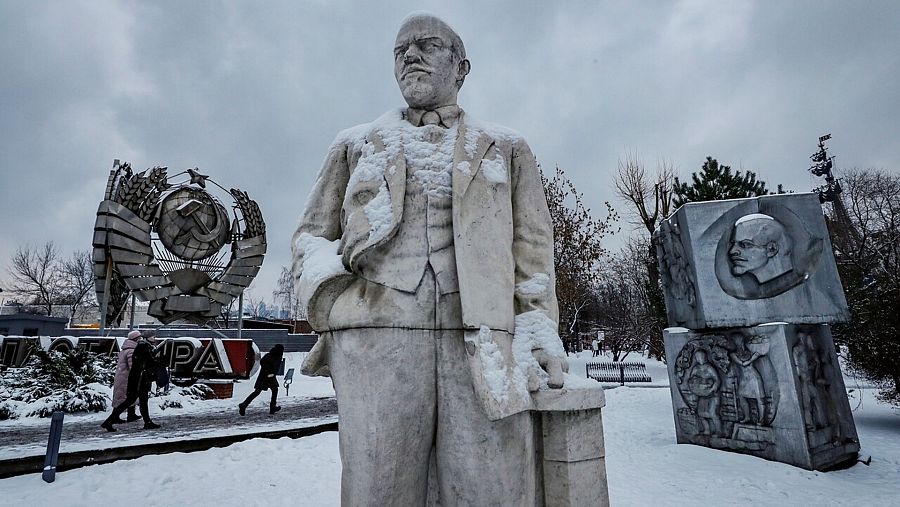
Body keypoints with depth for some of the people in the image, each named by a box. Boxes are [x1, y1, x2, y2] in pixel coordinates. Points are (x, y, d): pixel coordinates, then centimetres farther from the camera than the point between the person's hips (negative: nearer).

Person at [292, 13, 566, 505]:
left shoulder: (507, 147, 22)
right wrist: (331, 302, -1)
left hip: (484, 342, 0)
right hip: (377, 333, 1)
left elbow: (532, 244, 15)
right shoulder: (353, 145, 23)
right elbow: (311, 235, 19)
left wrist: (538, 326, 1)